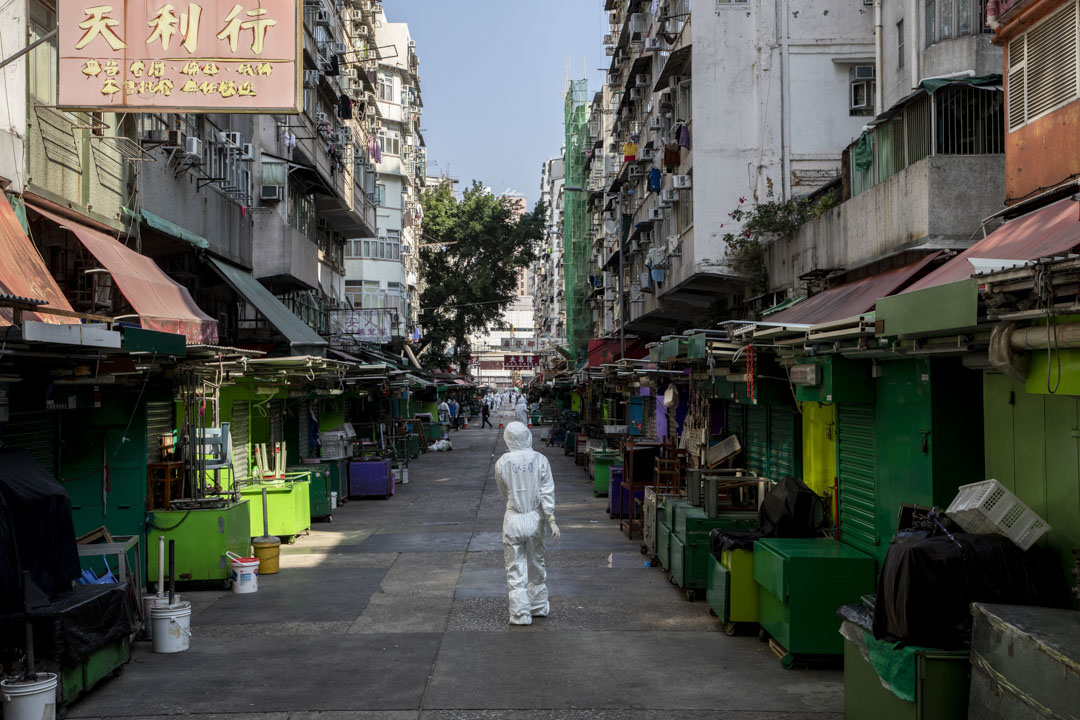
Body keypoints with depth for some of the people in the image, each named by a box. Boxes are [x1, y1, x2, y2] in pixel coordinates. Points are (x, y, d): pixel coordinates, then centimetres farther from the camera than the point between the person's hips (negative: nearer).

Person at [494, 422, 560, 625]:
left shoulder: (503, 463, -9)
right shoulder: (540, 460, -5)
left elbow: (503, 492, 4)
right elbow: (547, 491, -5)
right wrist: (551, 519, -2)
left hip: (514, 520, -3)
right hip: (535, 518, 3)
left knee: (516, 569, 4)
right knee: (536, 564, 19)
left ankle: (520, 615, 5)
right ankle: (539, 607, 31)